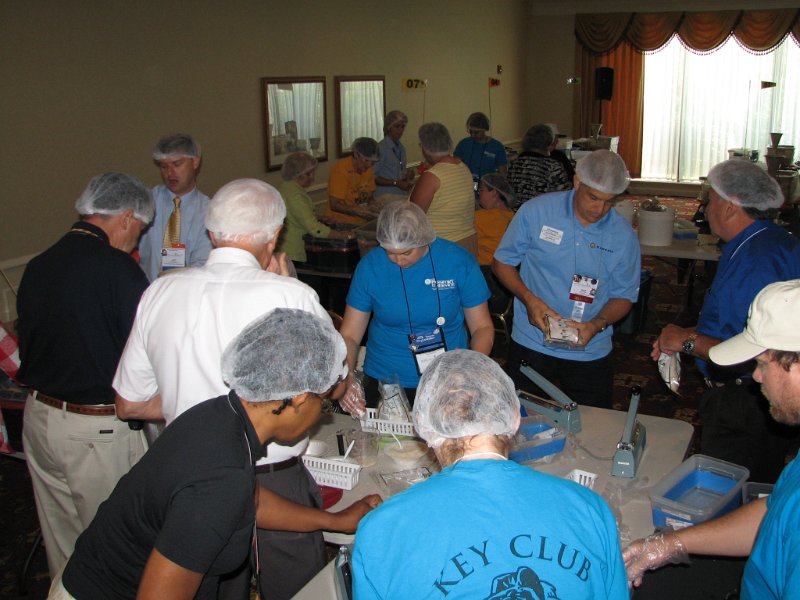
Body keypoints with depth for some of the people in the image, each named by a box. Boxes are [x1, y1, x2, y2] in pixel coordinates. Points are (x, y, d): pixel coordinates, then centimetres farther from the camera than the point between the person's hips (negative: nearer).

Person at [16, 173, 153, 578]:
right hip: (99, 429, -7)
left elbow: (27, 346, 13)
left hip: (38, 418, 7)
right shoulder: (118, 269, -18)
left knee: (61, 542, 21)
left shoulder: (36, 267, 4)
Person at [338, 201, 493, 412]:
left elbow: (482, 327, -1)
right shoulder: (369, 266, -6)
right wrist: (346, 377, -20)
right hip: (382, 382, 1)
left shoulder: (459, 261, -8)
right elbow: (349, 335, -2)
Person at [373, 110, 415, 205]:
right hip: (386, 196, -7)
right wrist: (396, 183, -16)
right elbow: (374, 178, -10)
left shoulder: (401, 148, 14)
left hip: (404, 194, 7)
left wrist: (409, 174, 4)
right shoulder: (380, 148, -8)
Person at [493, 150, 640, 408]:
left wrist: (597, 324, -17)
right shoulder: (535, 212, -8)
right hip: (531, 345, -1)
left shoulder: (624, 236, -4)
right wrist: (529, 299, -17)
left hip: (590, 355, 1)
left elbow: (624, 295, 3)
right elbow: (502, 261, -1)